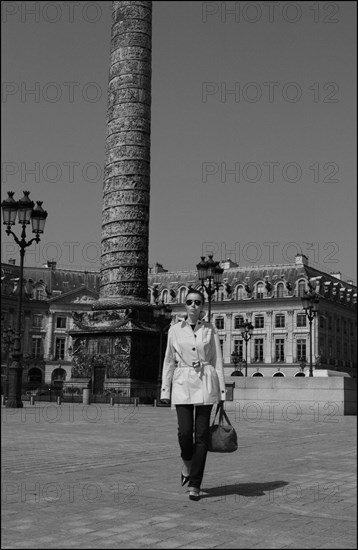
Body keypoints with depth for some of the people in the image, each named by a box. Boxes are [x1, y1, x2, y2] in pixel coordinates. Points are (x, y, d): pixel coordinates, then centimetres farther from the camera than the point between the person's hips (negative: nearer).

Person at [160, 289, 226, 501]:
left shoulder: (210, 329, 5)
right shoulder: (175, 330, 7)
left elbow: (218, 361, 5)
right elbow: (169, 361, 9)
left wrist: (221, 390, 1)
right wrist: (165, 390, 5)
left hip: (205, 384, 0)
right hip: (182, 383, 0)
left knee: (201, 434, -3)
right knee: (185, 431, -11)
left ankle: (195, 485, 6)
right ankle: (187, 462, 23)